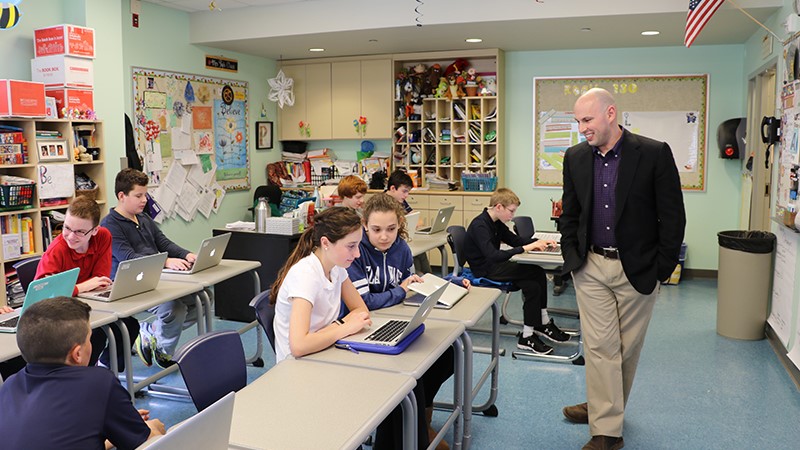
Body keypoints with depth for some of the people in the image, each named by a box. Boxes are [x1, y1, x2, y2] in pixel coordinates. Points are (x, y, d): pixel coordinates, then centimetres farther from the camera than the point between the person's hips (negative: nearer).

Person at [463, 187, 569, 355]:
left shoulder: (496, 223, 9)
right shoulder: (479, 226, -20)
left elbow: (514, 239, 19)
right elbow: (493, 255, -32)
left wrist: (538, 242, 2)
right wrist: (525, 248, -32)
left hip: (495, 265, 9)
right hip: (484, 270, -9)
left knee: (532, 286, -8)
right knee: (536, 272, -15)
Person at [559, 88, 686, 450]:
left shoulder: (655, 153, -9)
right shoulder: (575, 158, 3)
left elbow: (673, 216, -6)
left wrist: (662, 268, -8)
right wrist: (572, 257, 3)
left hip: (637, 268, -2)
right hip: (591, 267, 2)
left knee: (627, 347, 11)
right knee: (599, 345, 2)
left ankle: (607, 407, 31)